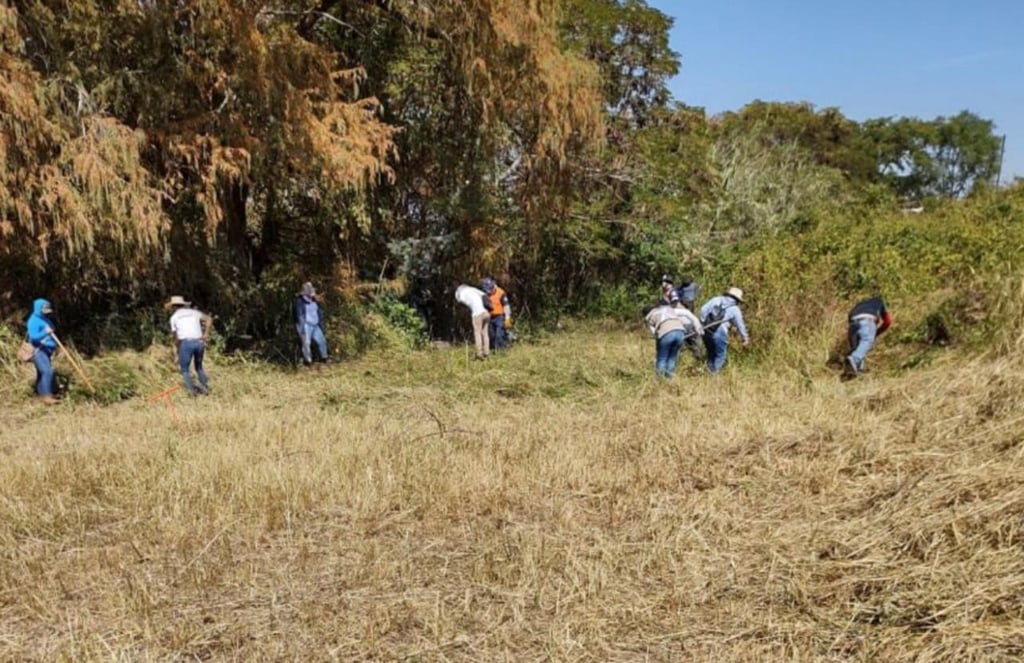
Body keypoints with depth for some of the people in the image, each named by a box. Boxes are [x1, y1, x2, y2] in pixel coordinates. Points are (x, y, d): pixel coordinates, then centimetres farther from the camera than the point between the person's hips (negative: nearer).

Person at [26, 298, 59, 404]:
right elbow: (33, 337, -22)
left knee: (42, 373, 10)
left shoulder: (45, 319, 16)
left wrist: (55, 346, 16)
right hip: (39, 350, -9)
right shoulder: (34, 321, -12)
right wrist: (45, 333, -36)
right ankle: (46, 396, -21)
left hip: (47, 350, 9)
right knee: (47, 371, -19)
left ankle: (40, 395, 15)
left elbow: (51, 335, 26)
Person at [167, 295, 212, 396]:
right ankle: (205, 387, 13)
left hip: (186, 342, -3)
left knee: (184, 368, 11)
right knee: (199, 366, 22)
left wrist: (176, 349, 27)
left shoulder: (174, 317, 13)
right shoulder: (193, 312, 19)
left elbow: (176, 336, 13)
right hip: (199, 342, 3)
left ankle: (191, 389, -2)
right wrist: (206, 334, 2)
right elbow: (209, 319, 3)